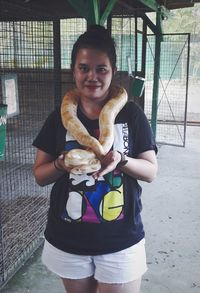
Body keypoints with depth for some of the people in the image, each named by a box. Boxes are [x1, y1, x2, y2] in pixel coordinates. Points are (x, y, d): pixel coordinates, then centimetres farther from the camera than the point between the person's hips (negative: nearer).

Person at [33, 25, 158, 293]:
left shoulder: (131, 114, -7)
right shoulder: (60, 117, -3)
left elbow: (151, 171, -3)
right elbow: (40, 175, 1)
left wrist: (121, 159, -23)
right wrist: (62, 164, -20)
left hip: (121, 241, -2)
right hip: (67, 241, 2)